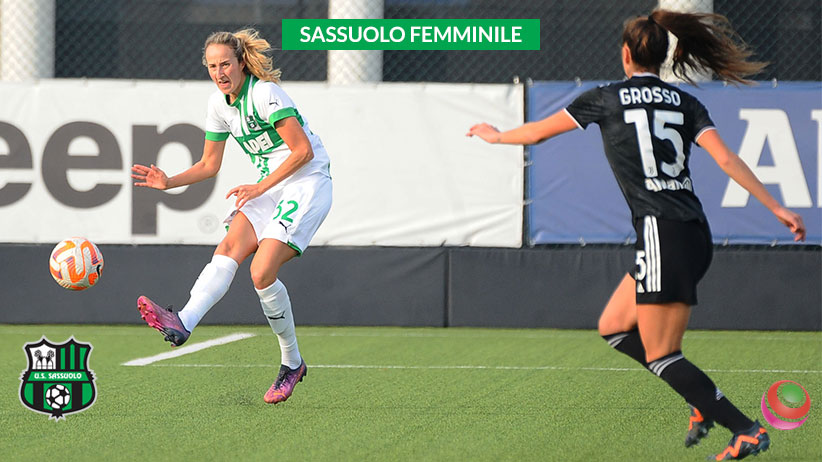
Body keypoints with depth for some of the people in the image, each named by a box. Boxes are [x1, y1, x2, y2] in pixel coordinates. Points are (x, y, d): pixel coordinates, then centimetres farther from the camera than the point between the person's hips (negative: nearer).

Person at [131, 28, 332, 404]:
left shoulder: (265, 93, -17)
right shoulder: (219, 103, 7)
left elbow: (303, 150, -18)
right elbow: (209, 165, 17)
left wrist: (260, 188, -19)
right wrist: (169, 182, 1)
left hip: (307, 183, -7)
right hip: (268, 186, 7)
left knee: (262, 271, -20)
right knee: (229, 250, -19)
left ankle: (291, 362, -4)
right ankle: (183, 323, -40)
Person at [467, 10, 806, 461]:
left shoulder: (606, 98, 2)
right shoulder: (685, 103, 12)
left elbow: (538, 131, 14)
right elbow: (727, 160, 0)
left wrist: (496, 135, 33)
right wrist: (777, 208, -1)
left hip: (663, 234, -7)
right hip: (693, 237, 7)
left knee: (661, 355, -3)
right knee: (613, 327, 19)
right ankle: (704, 402, 12)